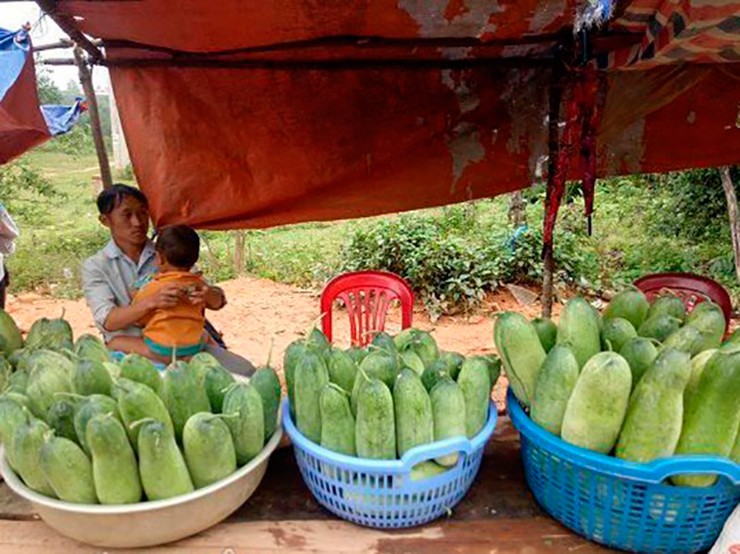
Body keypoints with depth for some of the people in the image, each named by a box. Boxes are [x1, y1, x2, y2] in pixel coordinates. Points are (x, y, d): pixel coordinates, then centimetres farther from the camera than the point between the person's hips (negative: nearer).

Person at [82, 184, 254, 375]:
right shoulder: (95, 266, 7)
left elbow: (218, 301, 5)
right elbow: (107, 321, -10)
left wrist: (206, 295, -20)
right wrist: (152, 302, -29)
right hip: (134, 346, 0)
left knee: (244, 372, -20)